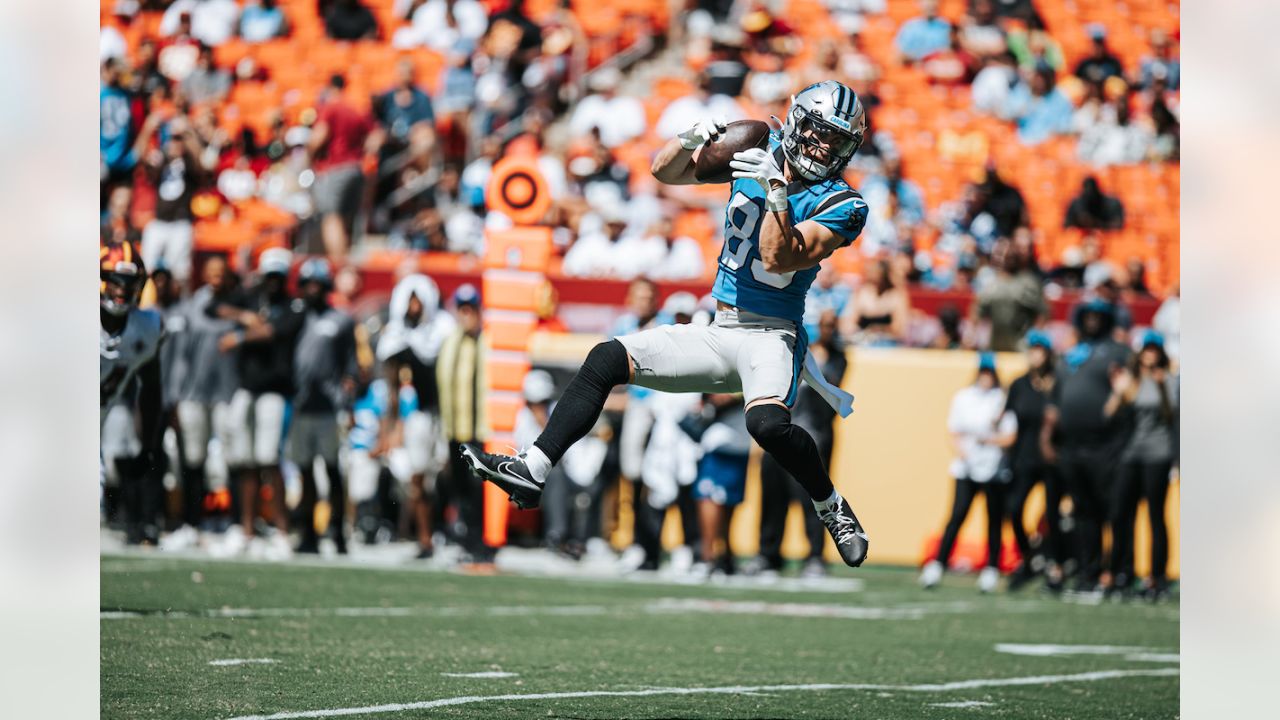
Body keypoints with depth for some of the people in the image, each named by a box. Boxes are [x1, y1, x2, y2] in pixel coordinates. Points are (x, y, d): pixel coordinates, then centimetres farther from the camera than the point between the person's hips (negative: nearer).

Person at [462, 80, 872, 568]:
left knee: (768, 423, -34)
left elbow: (778, 259, -22)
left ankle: (832, 509, -9)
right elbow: (665, 172, 8)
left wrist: (775, 190, -30)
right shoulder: (757, 151, 6)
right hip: (716, 334, 6)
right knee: (607, 360, -8)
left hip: (769, 336, -6)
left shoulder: (839, 205, -9)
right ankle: (532, 472, -7)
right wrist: (691, 140, -11)